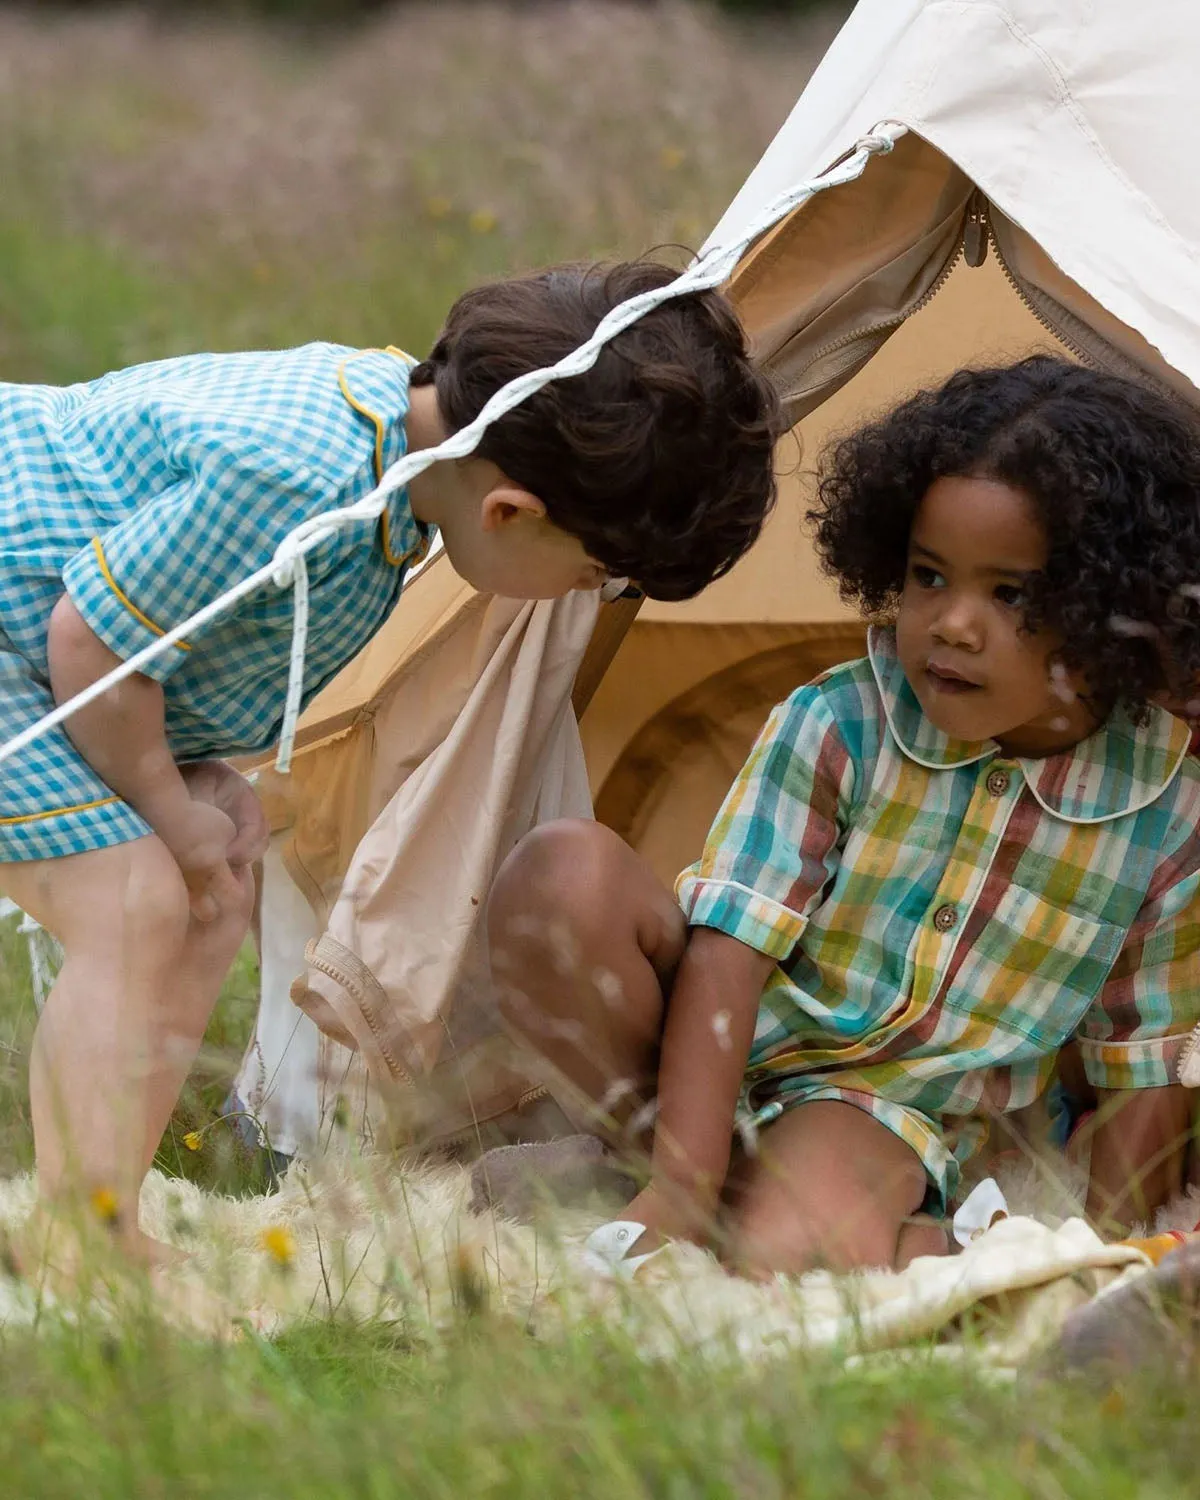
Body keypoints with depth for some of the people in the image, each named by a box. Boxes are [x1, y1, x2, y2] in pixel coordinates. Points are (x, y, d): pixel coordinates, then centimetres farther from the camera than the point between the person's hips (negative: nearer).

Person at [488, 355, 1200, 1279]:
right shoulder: (834, 728, -10)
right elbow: (728, 955, -16)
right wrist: (679, 1191, -26)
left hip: (885, 1107, -2)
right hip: (713, 1058, 2)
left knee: (790, 1256, -39)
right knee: (566, 870, -28)